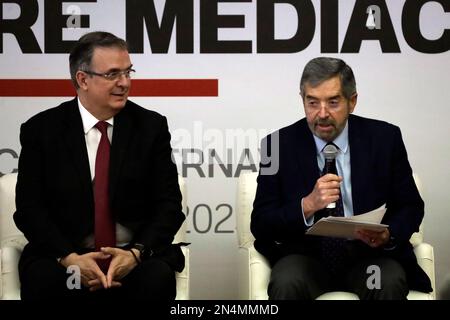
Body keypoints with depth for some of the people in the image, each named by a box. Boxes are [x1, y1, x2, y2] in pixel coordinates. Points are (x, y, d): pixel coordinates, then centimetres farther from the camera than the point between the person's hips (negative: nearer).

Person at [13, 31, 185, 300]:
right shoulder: (41, 129, 2)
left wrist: (137, 252, -17)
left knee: (158, 278, -30)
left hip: (135, 255, 1)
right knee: (42, 280, -31)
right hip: (62, 256, 0)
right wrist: (69, 257, -18)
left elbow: (169, 204, 0)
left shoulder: (151, 126, 4)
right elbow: (30, 207, -2)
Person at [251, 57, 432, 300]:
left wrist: (388, 234, -15)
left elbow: (411, 207, 8)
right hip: (306, 254, -1)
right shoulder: (280, 145, -2)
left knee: (389, 284, -31)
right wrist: (307, 205, -22)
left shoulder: (384, 138, 1)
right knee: (286, 283, -32)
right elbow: (260, 225, -3)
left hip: (368, 253, 1)